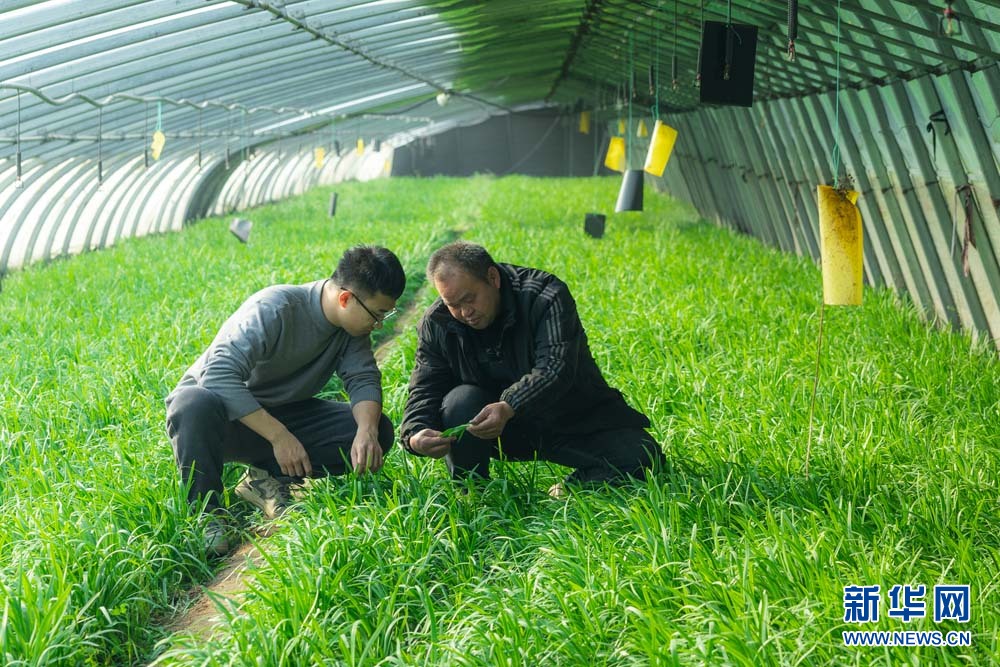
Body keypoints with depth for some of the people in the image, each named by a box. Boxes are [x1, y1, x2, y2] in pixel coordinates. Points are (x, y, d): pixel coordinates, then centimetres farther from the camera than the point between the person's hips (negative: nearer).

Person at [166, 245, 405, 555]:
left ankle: (267, 480, -11)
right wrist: (279, 436, -37)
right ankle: (204, 511, -23)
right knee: (196, 405, -43)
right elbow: (219, 375, -36)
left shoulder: (353, 323, -5)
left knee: (378, 430, -14)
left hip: (279, 415, 6)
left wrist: (367, 430, -31)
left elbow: (363, 378, -9)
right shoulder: (273, 309, -28)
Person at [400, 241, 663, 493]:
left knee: (642, 457, -25)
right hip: (512, 432, 2)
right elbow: (424, 391, -9)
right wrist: (415, 435, -33)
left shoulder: (546, 296, -20)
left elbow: (555, 369, -33)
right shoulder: (436, 324, -8)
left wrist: (509, 407, -51)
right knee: (459, 401, -28)